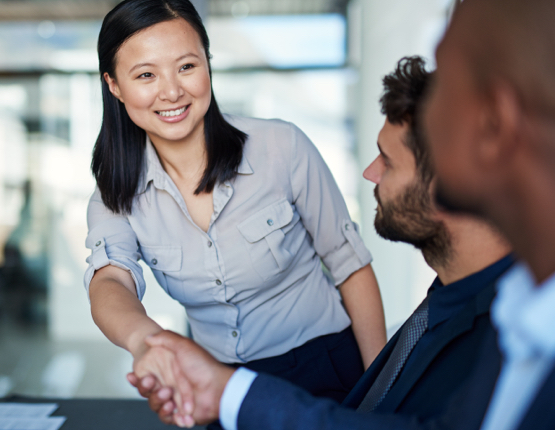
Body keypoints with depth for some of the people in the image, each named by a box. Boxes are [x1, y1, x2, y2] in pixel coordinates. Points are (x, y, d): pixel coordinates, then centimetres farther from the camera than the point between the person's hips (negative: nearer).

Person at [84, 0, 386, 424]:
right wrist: (145, 340, -50)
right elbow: (109, 281, -27)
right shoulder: (117, 196, -10)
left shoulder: (282, 147, -18)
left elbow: (350, 266, -9)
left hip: (327, 368, -2)